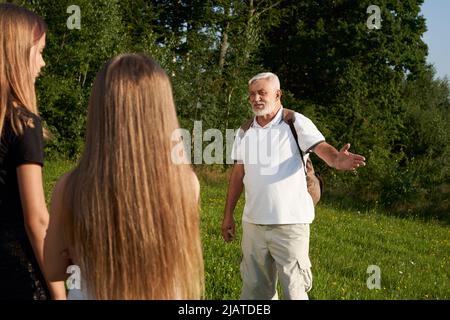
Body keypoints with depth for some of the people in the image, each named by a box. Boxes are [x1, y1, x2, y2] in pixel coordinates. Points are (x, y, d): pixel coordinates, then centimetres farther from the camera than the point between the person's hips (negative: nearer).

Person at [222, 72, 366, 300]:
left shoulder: (296, 123, -5)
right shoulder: (244, 132, 10)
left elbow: (320, 147, -21)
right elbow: (238, 174, 15)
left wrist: (337, 160, -43)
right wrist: (228, 215, 14)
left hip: (290, 222, -5)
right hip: (253, 223, 5)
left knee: (294, 289, -2)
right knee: (254, 289, 14)